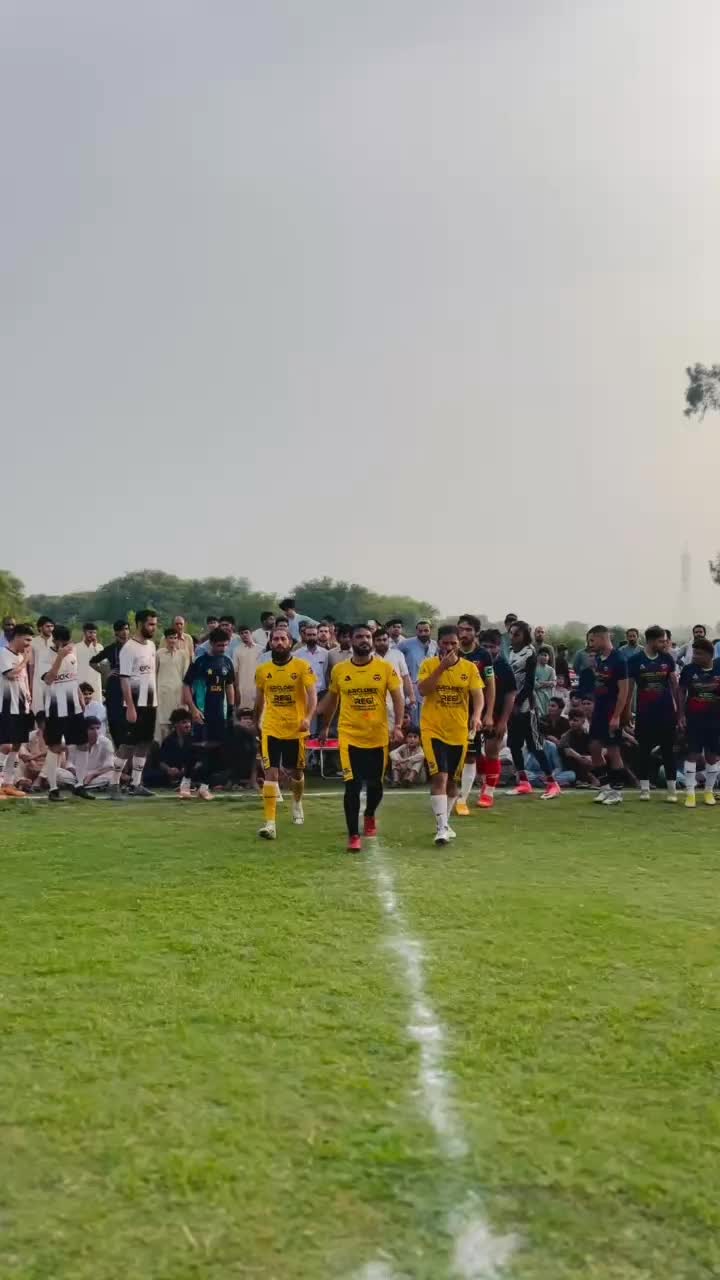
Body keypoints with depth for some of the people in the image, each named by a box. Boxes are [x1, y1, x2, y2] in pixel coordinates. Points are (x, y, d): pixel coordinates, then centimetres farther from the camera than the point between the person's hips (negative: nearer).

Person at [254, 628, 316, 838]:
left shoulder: (302, 667, -7)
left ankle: (297, 804, 47)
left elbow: (312, 695, -14)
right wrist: (256, 722, 23)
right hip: (271, 729, 1)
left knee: (296, 772, 16)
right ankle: (270, 823, -10)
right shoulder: (262, 670, 2)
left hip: (295, 729, -1)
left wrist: (308, 717, -30)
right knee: (271, 773, -9)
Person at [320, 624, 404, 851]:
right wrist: (325, 727, 20)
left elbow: (397, 698, -2)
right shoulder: (339, 670, 1)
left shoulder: (386, 668, -3)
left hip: (378, 737, 1)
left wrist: (398, 726, -14)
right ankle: (353, 835, 4)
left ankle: (370, 816, 44)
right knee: (352, 786, -6)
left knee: (375, 784, 12)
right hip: (350, 736, 0)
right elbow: (332, 699, 14)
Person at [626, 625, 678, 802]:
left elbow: (674, 684, 9)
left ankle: (672, 789, 10)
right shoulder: (635, 660, -5)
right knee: (644, 751, 6)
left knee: (668, 751, 5)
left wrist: (678, 707, 4)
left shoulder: (667, 658, 2)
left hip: (666, 712, 1)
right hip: (644, 713, -1)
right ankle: (644, 788, 14)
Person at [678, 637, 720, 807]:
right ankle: (690, 793, 2)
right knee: (693, 754, -2)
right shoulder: (689, 669, -3)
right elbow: (682, 692, 2)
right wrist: (681, 714, -3)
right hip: (694, 719, -1)